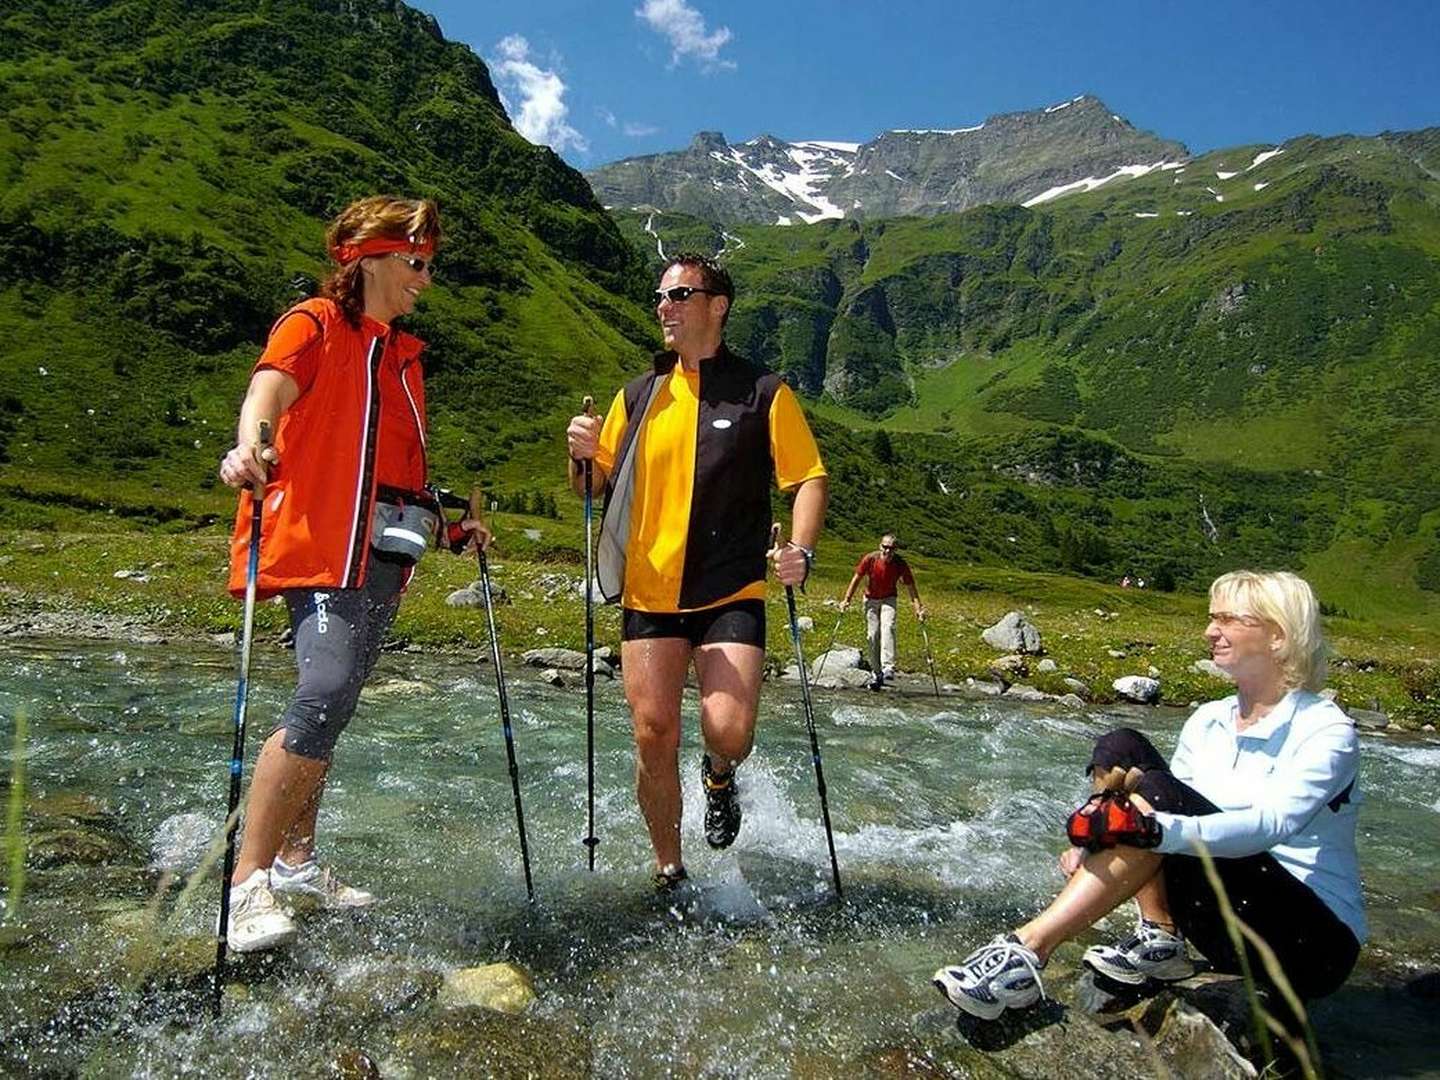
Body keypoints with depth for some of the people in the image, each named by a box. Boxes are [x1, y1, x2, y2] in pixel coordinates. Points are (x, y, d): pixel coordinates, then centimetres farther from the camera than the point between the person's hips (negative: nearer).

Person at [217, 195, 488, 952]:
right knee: (324, 696, -20)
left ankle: (296, 862, 23)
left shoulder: (400, 353, 22)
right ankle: (246, 883, -12)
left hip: (380, 555, 8)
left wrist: (453, 522, 22)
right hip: (319, 545, -8)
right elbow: (273, 383, -23)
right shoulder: (315, 325, -1)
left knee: (332, 706, 11)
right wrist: (250, 443, -43)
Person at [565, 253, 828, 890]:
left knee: (729, 732, -15)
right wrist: (582, 455, -5)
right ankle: (668, 872, 21)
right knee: (654, 738, 1)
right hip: (649, 595, 3)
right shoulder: (639, 396, 13)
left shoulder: (763, 393, 3)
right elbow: (595, 486, 18)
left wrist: (801, 550, -17)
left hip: (731, 596, -3)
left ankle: (719, 778, 24)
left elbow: (808, 478, 0)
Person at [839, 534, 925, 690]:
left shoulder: (900, 564, -20)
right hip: (871, 599, 1)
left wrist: (918, 608, -18)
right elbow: (856, 578, -9)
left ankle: (888, 667, -32)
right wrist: (846, 599, -12)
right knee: (872, 635, -2)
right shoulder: (870, 559, -20)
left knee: (887, 628, -25)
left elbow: (911, 586, -11)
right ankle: (877, 673, 8)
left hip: (889, 599, -1)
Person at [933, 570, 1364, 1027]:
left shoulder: (1326, 730, -12)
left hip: (1315, 942, -6)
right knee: (1121, 750, -12)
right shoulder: (1207, 721, 6)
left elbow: (1272, 824, -29)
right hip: (1233, 923, 6)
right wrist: (1097, 845, -17)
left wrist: (1160, 830, -45)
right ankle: (1159, 937, -13)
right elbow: (1170, 814, 3)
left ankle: (1027, 952, -33)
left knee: (1158, 791, -30)